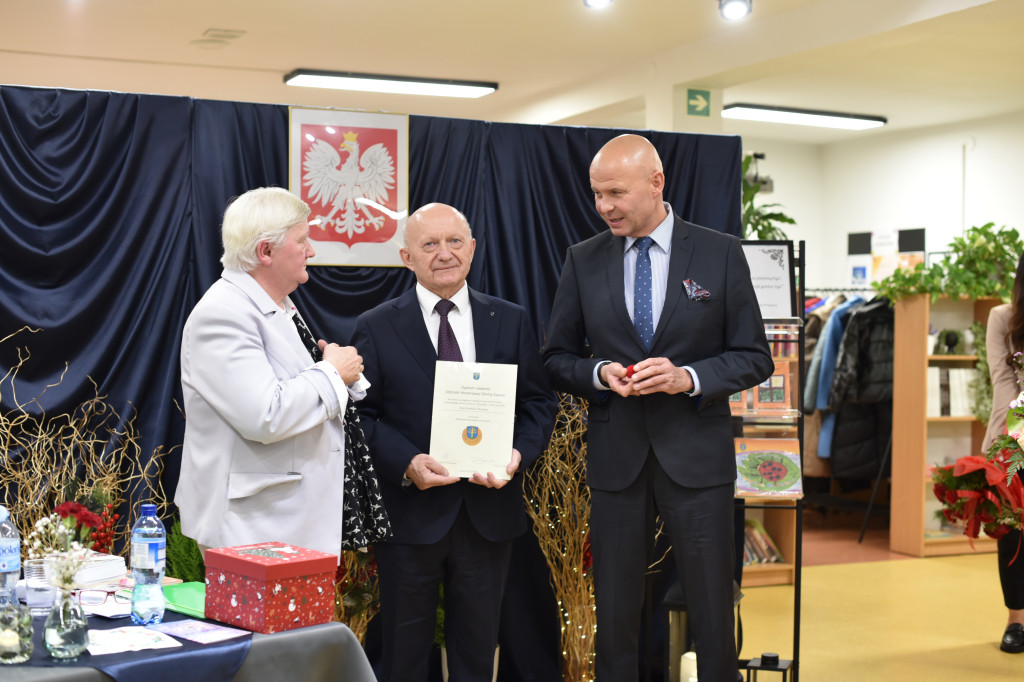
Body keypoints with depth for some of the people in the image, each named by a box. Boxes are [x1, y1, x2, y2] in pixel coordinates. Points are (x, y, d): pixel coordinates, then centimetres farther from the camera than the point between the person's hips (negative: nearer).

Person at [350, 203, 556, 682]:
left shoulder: (510, 322, 7)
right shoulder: (376, 328, 0)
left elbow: (538, 402, 6)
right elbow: (363, 414, -3)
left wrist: (519, 453, -13)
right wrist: (407, 463, -19)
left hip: (489, 511, 2)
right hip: (410, 512, -2)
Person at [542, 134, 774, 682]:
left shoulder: (720, 254, -1)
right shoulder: (583, 260, 5)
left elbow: (754, 359, 0)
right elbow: (557, 358, 10)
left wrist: (689, 378, -16)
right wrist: (599, 373, -11)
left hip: (696, 454, -2)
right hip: (615, 456, 2)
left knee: (712, 612, 3)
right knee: (614, 611, 9)